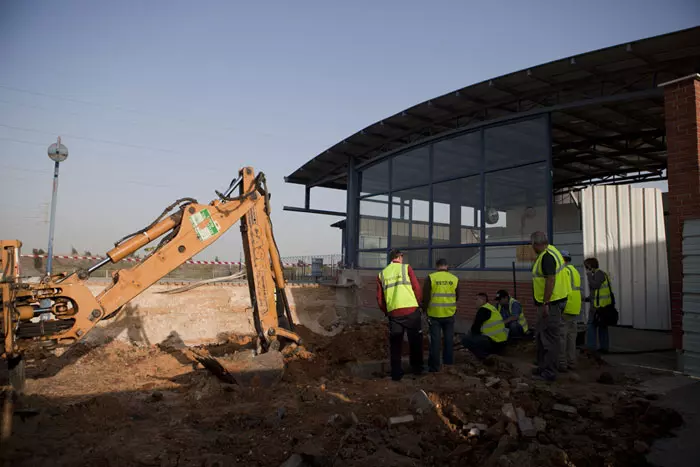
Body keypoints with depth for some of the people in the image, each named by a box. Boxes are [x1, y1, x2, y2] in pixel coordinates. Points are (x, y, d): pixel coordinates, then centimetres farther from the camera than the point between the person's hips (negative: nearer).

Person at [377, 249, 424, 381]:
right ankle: (417, 368, 24)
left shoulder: (382, 274, 11)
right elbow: (416, 287, -2)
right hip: (411, 310, -2)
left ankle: (396, 373, 14)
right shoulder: (406, 268, 2)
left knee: (395, 344, 11)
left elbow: (379, 298, 9)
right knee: (415, 341, 14)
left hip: (393, 313, 2)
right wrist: (417, 303, 14)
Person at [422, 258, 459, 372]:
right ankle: (449, 362, 25)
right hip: (449, 315, 2)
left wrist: (425, 309, 9)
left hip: (434, 314, -2)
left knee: (435, 340, 4)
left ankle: (434, 366, 8)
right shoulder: (455, 279, -1)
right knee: (449, 339, 15)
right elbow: (457, 297, 10)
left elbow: (425, 297, -7)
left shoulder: (431, 278, -9)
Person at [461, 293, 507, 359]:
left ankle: (486, 357, -9)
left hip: (494, 343, -10)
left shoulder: (483, 310, -13)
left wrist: (470, 333, 9)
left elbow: (475, 328, -11)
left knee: (466, 340, -14)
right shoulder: (491, 308, 16)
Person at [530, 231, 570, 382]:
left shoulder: (546, 257, -20)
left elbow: (550, 280, -25)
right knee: (541, 335, 19)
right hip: (550, 302, 11)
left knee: (549, 338, -3)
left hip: (550, 303, -11)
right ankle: (543, 367, 29)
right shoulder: (550, 250, 12)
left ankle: (549, 373, 5)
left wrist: (545, 304, -24)